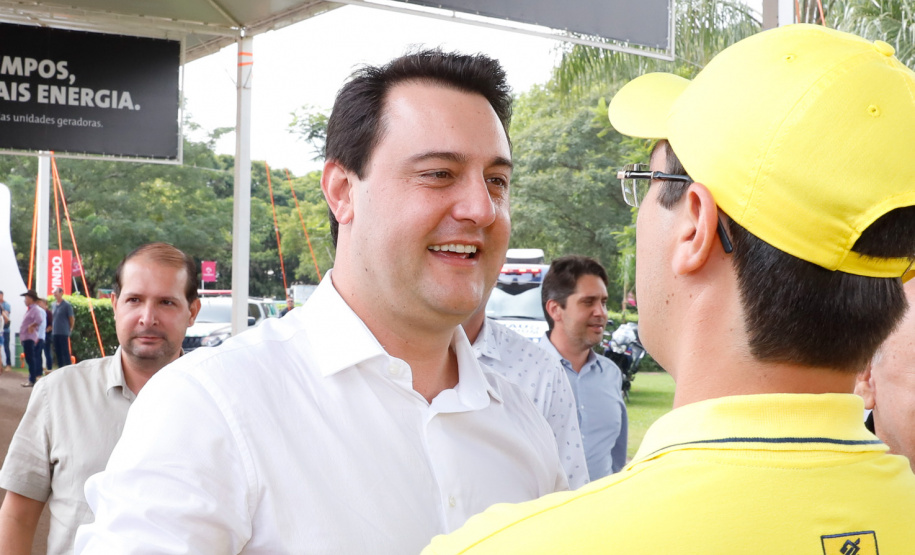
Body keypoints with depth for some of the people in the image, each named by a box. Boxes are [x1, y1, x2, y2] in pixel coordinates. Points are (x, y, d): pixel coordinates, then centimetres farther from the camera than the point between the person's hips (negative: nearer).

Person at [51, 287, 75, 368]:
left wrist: (70, 329, 3)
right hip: (55, 332, 7)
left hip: (63, 333, -7)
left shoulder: (67, 305, -8)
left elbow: (72, 319, -4)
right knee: (57, 352, 9)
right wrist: (53, 327, 16)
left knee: (65, 352, -7)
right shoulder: (54, 305, 12)